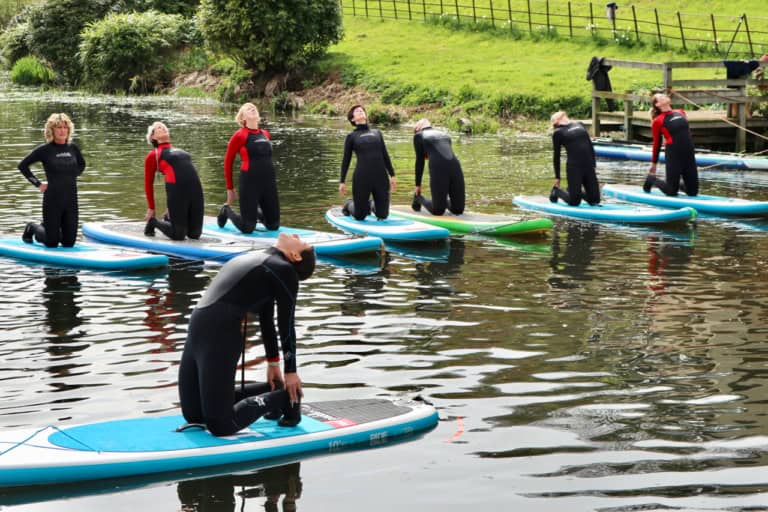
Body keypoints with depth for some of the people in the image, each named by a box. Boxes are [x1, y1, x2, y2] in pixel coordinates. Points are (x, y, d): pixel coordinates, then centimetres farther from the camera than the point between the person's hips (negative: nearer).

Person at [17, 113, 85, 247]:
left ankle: (45, 228, 37)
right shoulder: (45, 149, -9)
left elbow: (82, 164, 25)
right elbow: (22, 165, -3)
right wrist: (37, 183, -5)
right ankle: (32, 228, 32)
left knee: (69, 242, 8)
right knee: (52, 243, 2)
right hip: (52, 199, -4)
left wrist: (73, 176, 10)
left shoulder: (73, 148, 4)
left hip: (71, 199, 4)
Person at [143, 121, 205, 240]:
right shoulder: (153, 155, 6)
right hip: (176, 190, -6)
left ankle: (170, 217, 32)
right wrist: (151, 208, 10)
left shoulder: (179, 151, 24)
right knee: (178, 235, -4)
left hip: (195, 189, 6)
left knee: (195, 234, 5)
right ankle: (153, 222, 22)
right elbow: (148, 183, 9)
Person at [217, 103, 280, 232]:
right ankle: (227, 211, 25)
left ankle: (256, 212, 37)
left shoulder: (265, 134, 11)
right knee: (247, 228, -3)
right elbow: (228, 161, 1)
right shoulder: (240, 135, -5)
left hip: (269, 182, 5)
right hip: (249, 182, -5)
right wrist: (230, 188, 2)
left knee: (274, 225, 7)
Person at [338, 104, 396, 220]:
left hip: (381, 177, 3)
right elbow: (346, 160, 8)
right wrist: (342, 182, 3)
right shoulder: (351, 137, 8)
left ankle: (373, 206, 36)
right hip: (361, 177, -3)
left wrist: (392, 175, 9)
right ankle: (349, 204, 37)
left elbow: (385, 155, 16)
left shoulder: (377, 133, 17)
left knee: (382, 215, 2)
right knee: (359, 216, 4)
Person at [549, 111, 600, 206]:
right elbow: (556, 156, 4)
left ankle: (577, 192, 28)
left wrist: (593, 165, 13)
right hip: (573, 167, -5)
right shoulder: (558, 133, 2)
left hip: (588, 166, 5)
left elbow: (590, 146, 18)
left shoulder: (580, 125, 16)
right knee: (574, 202, -5)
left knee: (595, 200, 2)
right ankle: (556, 191, 22)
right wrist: (557, 177, 5)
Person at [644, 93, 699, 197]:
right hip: (673, 155, -5)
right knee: (672, 192, -1)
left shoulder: (681, 112, 11)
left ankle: (677, 184, 32)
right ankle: (652, 179, 23)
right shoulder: (658, 121, -5)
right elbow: (657, 143, 3)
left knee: (693, 191, 4)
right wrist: (653, 163, 8)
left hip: (689, 155, 5)